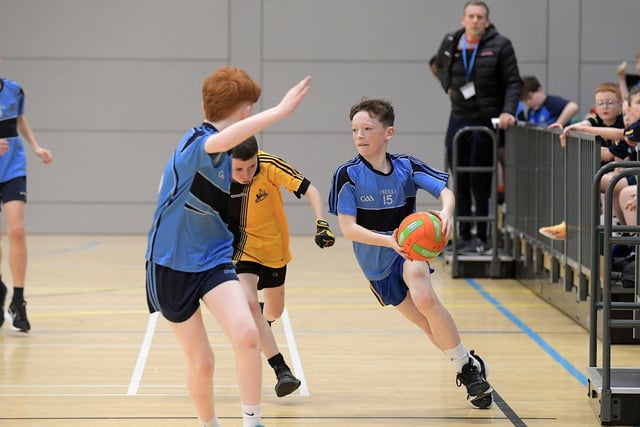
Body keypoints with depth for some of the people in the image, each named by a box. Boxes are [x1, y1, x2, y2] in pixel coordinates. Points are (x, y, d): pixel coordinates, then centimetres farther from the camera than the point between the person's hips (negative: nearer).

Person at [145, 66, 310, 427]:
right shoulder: (198, 141, -21)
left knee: (246, 334, -21)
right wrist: (280, 111, -55)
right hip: (172, 264, -6)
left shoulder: (224, 152, 5)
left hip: (213, 259, 6)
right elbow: (220, 141, -46)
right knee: (200, 361, 1)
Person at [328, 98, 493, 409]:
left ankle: (467, 366, -13)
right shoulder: (348, 175, -15)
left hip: (409, 249, -1)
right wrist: (389, 241, -34)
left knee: (425, 299, -29)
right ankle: (467, 367, 25)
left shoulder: (406, 167, -10)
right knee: (429, 324, 2)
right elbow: (348, 228, -19)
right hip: (376, 263, 1)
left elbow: (445, 191, -10)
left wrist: (446, 212, -35)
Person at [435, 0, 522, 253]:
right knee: (459, 182, 5)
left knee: (480, 183, -3)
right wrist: (448, 87, 10)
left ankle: (480, 237, 3)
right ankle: (463, 235, 12)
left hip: (486, 122, -4)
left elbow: (513, 82, -5)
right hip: (458, 121, 4)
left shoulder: (500, 46, -6)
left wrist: (508, 111, -19)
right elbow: (440, 65, 27)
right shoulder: (450, 43, 5)